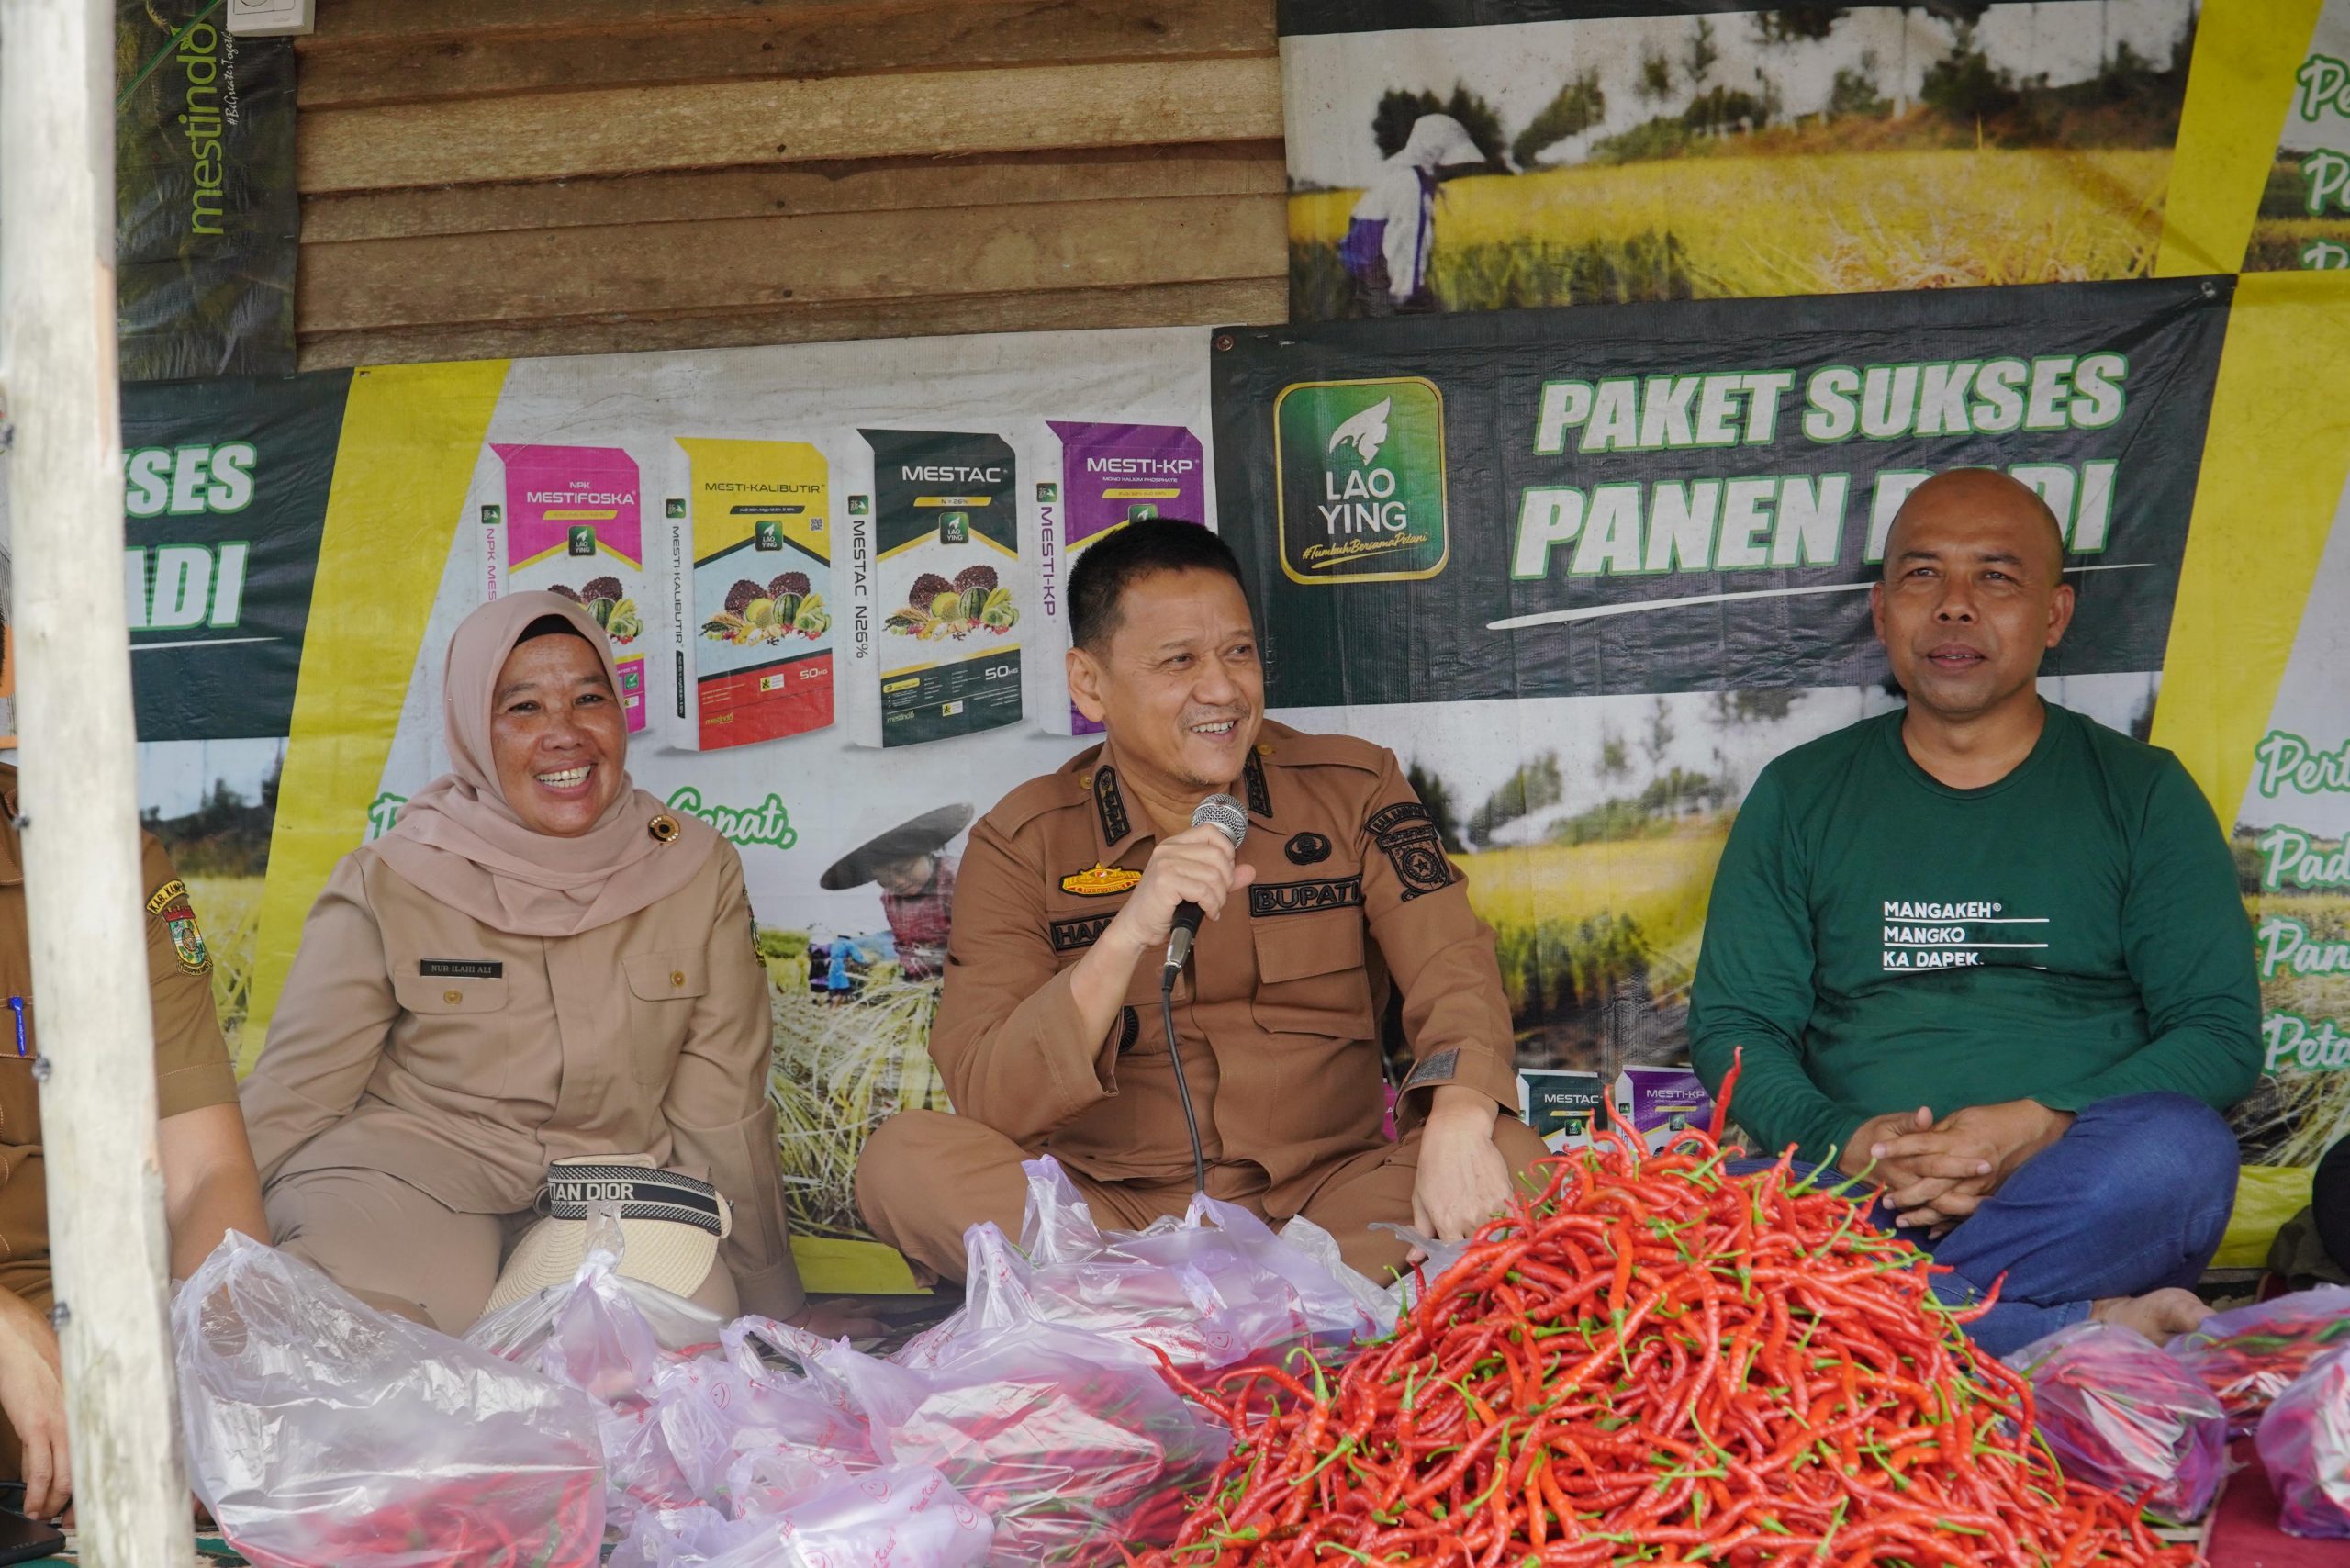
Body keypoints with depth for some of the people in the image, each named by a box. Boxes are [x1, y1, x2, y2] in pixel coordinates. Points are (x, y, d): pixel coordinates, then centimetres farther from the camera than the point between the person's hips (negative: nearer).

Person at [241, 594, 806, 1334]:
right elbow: (288, 1104, 0)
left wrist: (771, 1313, 9)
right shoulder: (389, 885, -5)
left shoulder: (695, 874, 1)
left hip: (608, 1188, 3)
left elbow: (723, 1113, 6)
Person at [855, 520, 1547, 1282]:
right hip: (1111, 1212, 0)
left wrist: (1459, 1123, -31)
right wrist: (1127, 936, -27)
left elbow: (1453, 970, -8)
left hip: (1326, 1203, 1)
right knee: (903, 1157, -26)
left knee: (1508, 1158, -26)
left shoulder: (1353, 789, 5)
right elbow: (987, 1106, -11)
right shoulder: (1021, 844, 0)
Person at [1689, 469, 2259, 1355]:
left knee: (2178, 1150, -34)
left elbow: (2220, 1031, 5)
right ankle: (2082, 1333, -28)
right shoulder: (1801, 795, 16)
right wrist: (1845, 1144, -11)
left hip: (2072, 1201, -1)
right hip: (1856, 1206, 1)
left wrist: (2041, 1126, -13)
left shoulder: (2142, 792, 13)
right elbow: (1731, 1025, 11)